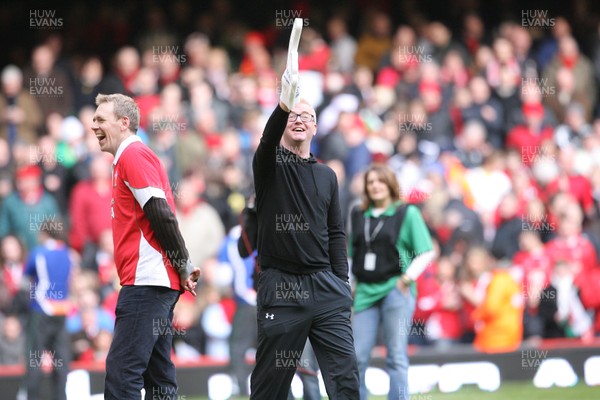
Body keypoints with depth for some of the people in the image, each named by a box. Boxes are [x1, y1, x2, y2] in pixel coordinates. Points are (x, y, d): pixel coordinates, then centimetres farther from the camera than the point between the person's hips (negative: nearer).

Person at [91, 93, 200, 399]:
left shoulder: (132, 154, -9)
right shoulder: (132, 155, 22)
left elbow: (161, 214, -17)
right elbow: (159, 215, 21)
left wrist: (184, 268, -12)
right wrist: (182, 270, 12)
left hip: (146, 280, -10)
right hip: (154, 281, 10)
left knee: (121, 373, -14)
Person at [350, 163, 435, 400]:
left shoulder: (407, 213, 1)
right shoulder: (358, 215, 14)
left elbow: (427, 252, -1)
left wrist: (407, 278, -8)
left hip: (396, 290, -4)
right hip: (366, 292, 4)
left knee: (396, 356, -5)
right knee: (357, 356, -1)